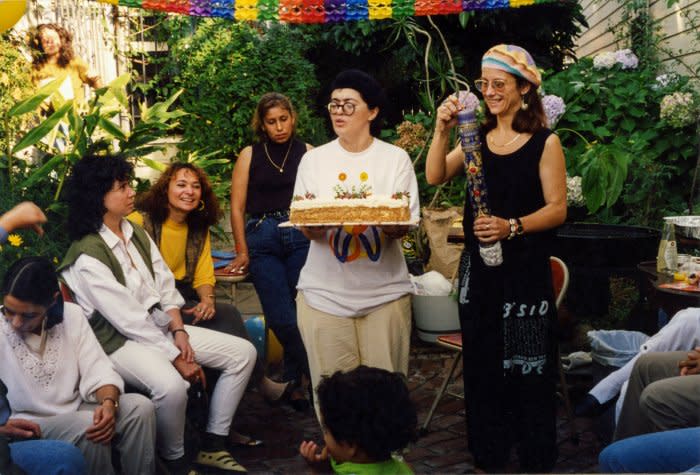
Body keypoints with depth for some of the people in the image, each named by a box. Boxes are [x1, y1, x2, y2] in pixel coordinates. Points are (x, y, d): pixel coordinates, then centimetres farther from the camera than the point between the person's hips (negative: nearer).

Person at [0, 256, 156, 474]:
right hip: (30, 426, -3)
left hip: (77, 409, 4)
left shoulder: (72, 315, -2)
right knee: (88, 426, -31)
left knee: (140, 407, -19)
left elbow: (97, 370, -6)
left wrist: (109, 402, -28)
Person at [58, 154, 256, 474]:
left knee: (243, 352, 0)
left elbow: (165, 285, 9)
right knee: (171, 386, -38)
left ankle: (213, 446, 5)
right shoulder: (87, 257, -17)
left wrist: (179, 331, -7)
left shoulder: (136, 233, 9)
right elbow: (128, 319, -20)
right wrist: (176, 358, -19)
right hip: (121, 341, -9)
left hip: (160, 327, 9)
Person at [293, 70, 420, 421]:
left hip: (384, 291, 0)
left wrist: (392, 222, -25)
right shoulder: (314, 159, 8)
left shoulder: (396, 158, 4)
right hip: (326, 292, 1)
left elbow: (404, 227, -2)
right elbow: (307, 231, 2)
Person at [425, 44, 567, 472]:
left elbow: (557, 209, -9)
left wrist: (513, 226, -23)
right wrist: (442, 130, -14)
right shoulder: (477, 139, 9)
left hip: (525, 269, -4)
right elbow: (436, 177, -2)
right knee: (482, 366, 12)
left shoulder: (545, 143, -5)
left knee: (528, 369, 1)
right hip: (478, 266, 5)